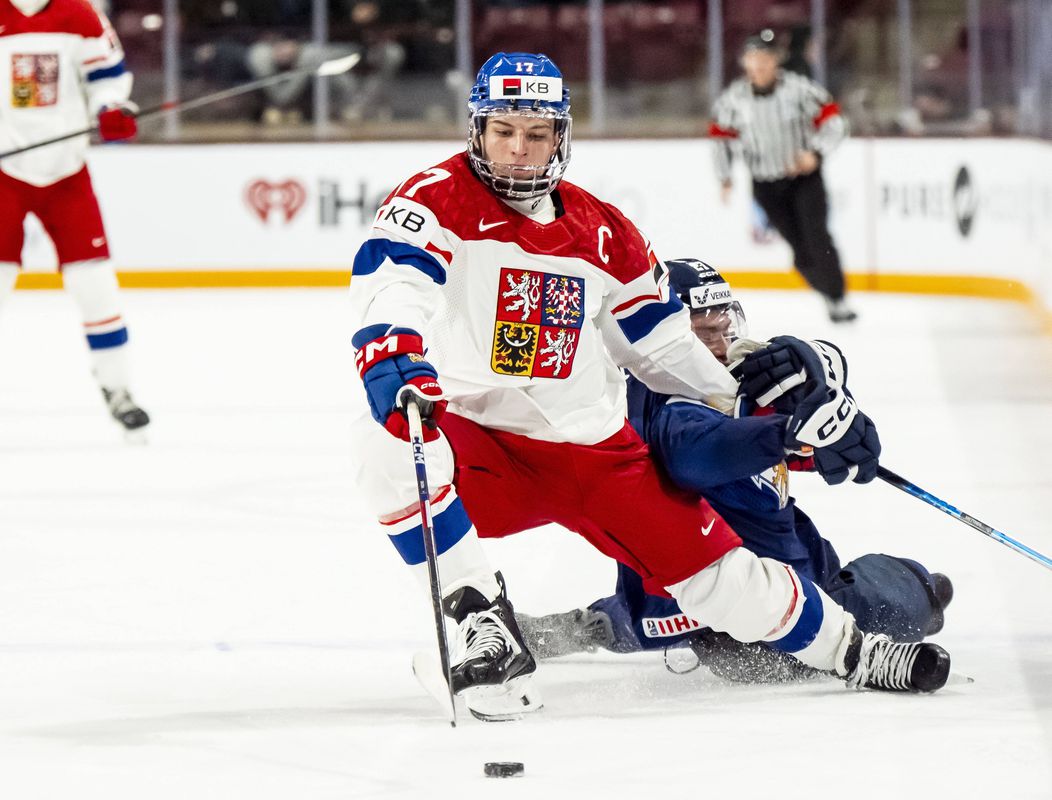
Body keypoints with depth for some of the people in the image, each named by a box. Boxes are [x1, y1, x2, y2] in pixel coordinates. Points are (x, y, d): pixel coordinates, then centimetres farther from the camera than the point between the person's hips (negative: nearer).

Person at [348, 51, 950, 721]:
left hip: (591, 445, 3)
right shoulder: (439, 201, -10)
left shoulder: (603, 234, 3)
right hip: (477, 442, -3)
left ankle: (848, 648, 21)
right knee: (390, 442, -35)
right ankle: (482, 620, -24)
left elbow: (666, 346, 12)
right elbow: (389, 283, -28)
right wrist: (393, 361, -50)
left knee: (721, 577, -4)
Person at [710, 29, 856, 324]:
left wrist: (815, 153, -22)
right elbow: (721, 136, 10)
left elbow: (832, 120, -9)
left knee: (815, 236, -17)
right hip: (766, 184, 2)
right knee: (802, 252, -1)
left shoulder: (798, 88, -14)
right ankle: (829, 294, 19)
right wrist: (724, 177, 7)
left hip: (804, 175, -2)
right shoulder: (732, 99, -6)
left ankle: (839, 300, -8)